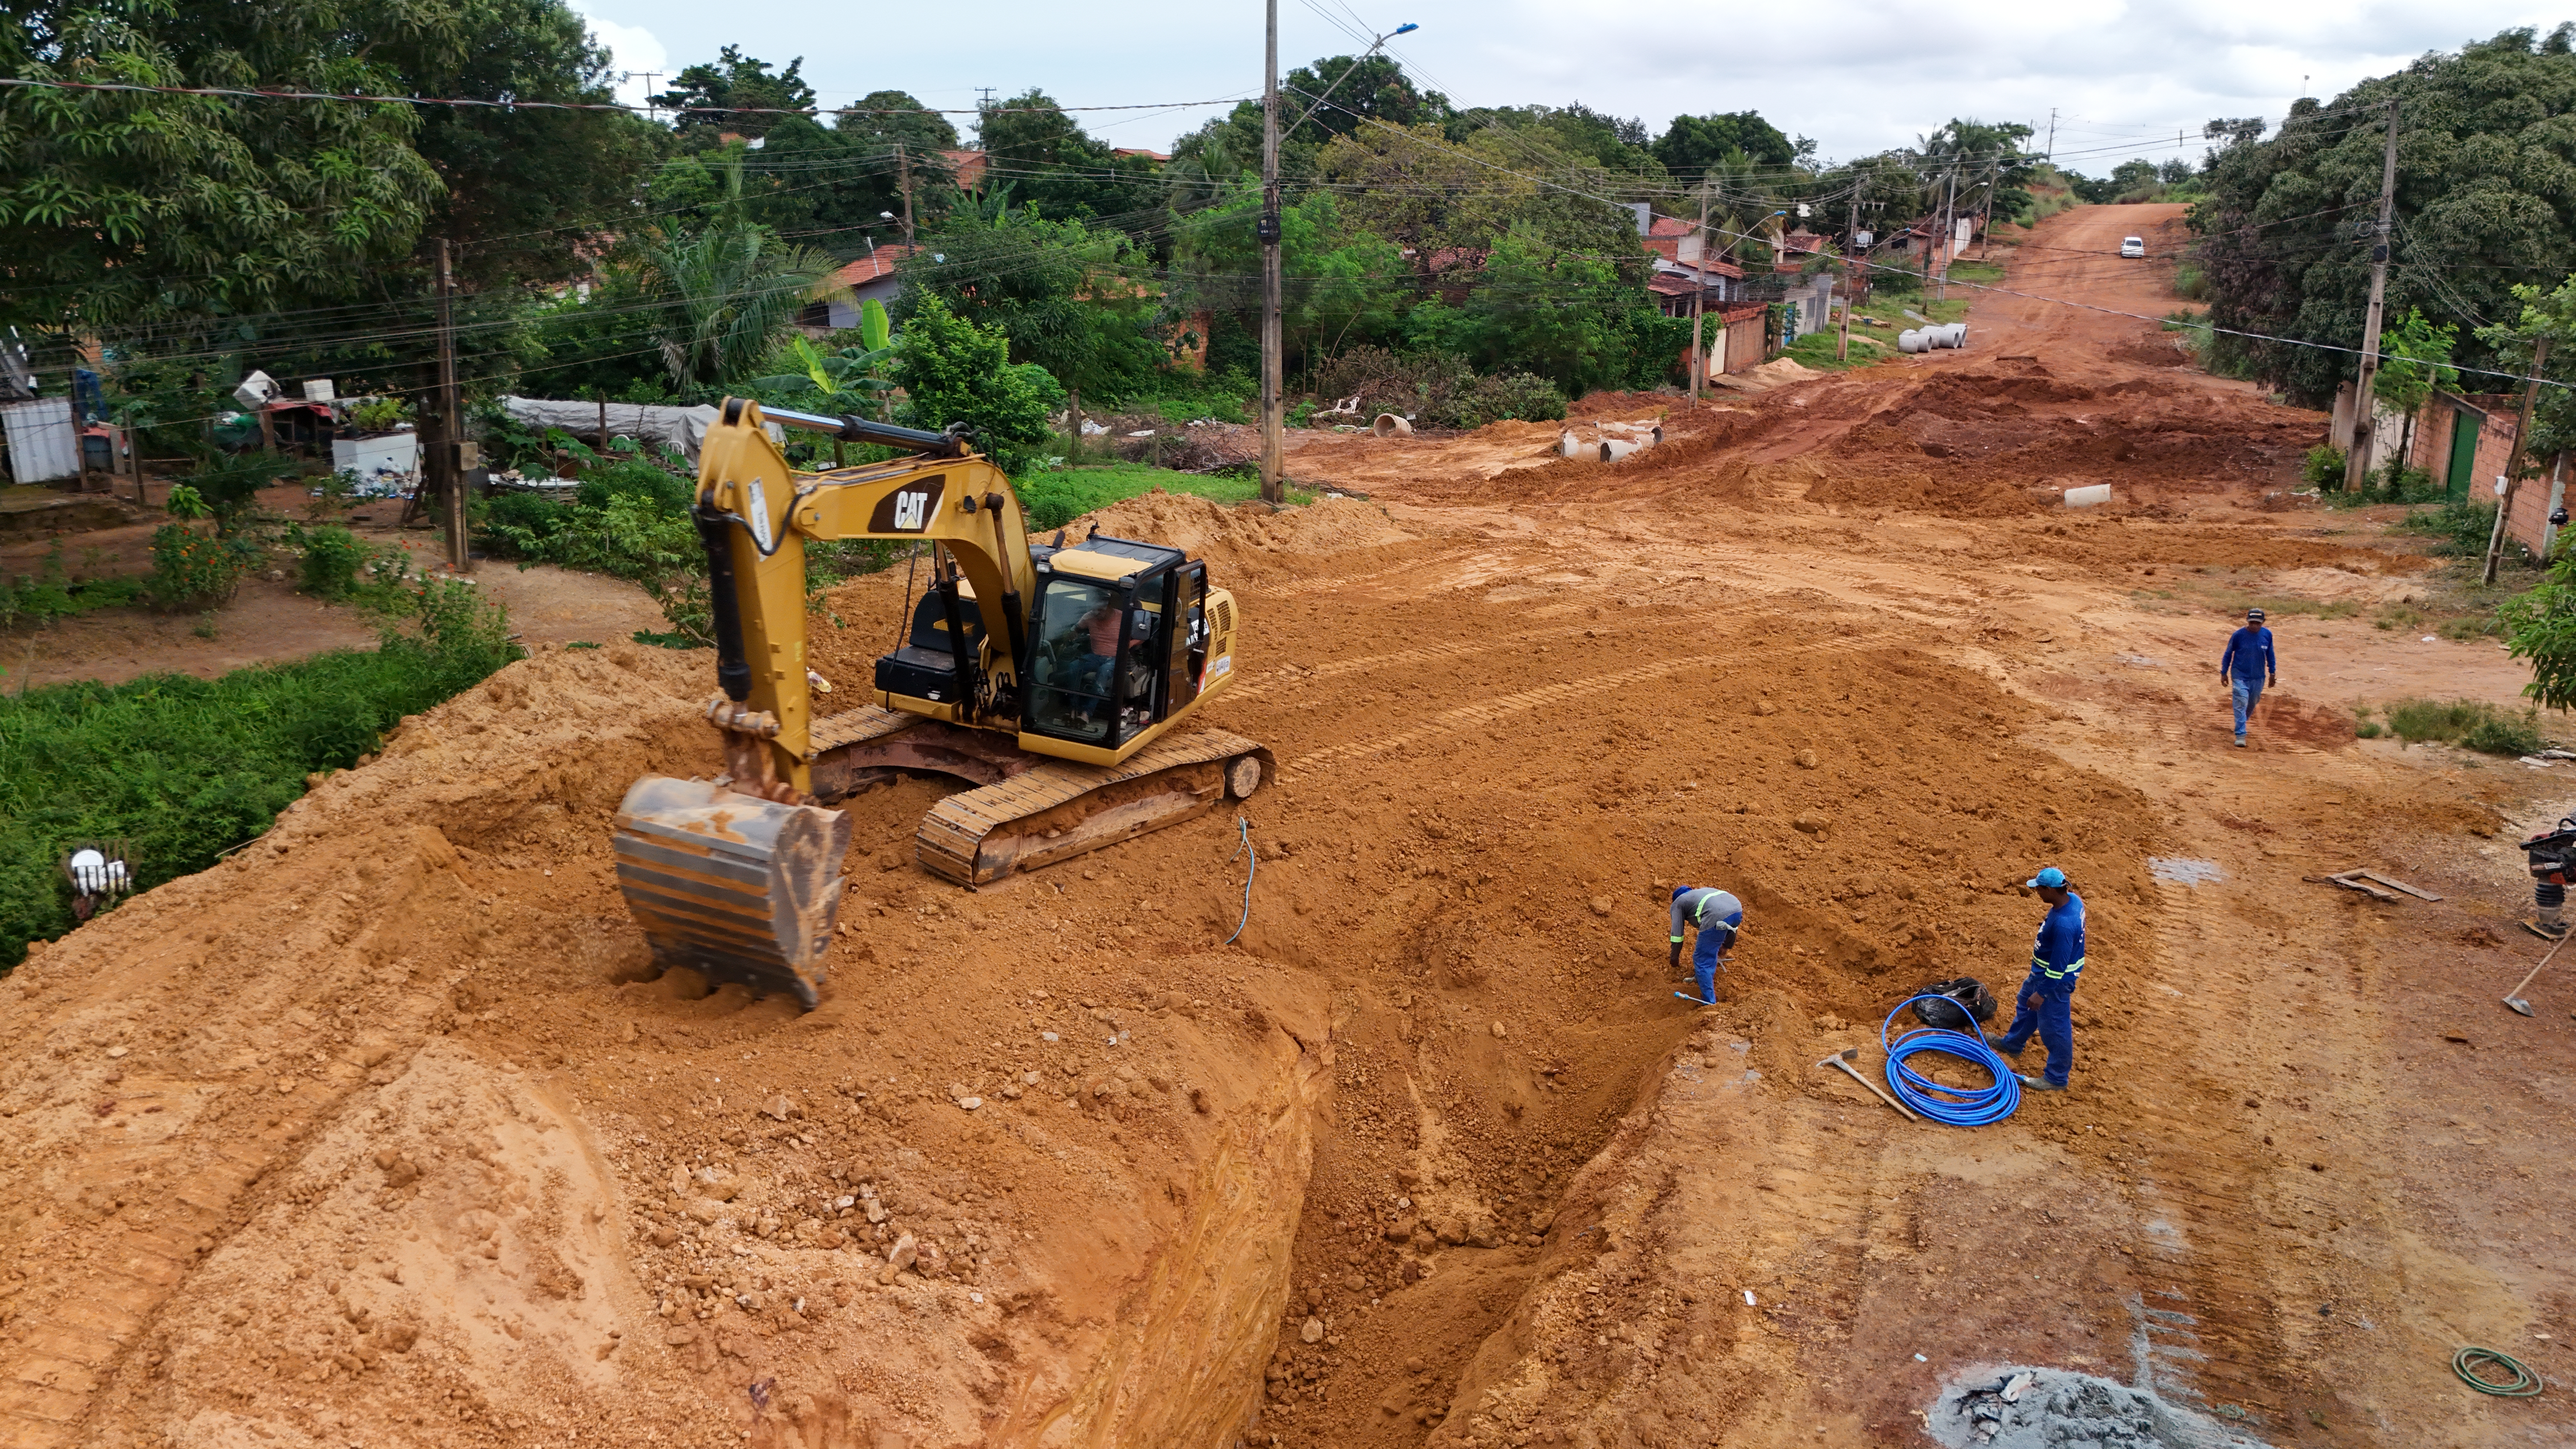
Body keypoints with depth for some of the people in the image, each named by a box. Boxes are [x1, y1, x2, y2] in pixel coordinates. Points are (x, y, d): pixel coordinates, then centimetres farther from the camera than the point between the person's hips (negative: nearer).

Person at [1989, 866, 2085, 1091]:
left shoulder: (2063, 924, -39)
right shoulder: (2071, 899, -11)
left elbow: (2058, 966, -31)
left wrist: (2042, 993, -23)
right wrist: (2048, 925, 2)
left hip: (2055, 980, -10)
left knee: (2054, 1029, 9)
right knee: (2026, 1006, 31)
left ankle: (2057, 1078, 27)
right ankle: (2013, 1044, 55)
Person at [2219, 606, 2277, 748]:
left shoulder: (2267, 635, -4)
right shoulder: (2238, 635, -13)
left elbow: (2270, 655, 10)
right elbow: (2228, 654, -1)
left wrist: (2272, 672, 13)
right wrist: (2224, 673, 1)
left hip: (2258, 678, 4)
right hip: (2240, 676, -4)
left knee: (2252, 704, 17)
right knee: (2241, 703, -13)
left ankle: (2241, 725, 42)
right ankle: (2240, 735, -14)